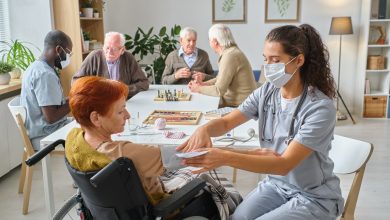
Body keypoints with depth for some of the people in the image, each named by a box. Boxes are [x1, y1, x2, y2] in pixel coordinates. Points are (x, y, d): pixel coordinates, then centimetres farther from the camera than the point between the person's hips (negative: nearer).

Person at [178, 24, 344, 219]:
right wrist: (205, 129, -25)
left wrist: (226, 158, -41)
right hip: (276, 184, 5)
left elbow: (285, 164, -29)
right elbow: (226, 122, 0)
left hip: (314, 197, -4)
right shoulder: (266, 92, -6)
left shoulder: (320, 108, -24)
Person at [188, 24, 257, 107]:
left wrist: (199, 89, -6)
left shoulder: (230, 56, -21)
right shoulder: (230, 51, 10)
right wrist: (203, 84, 6)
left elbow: (218, 90, -22)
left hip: (239, 105, -9)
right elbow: (220, 79, 19)